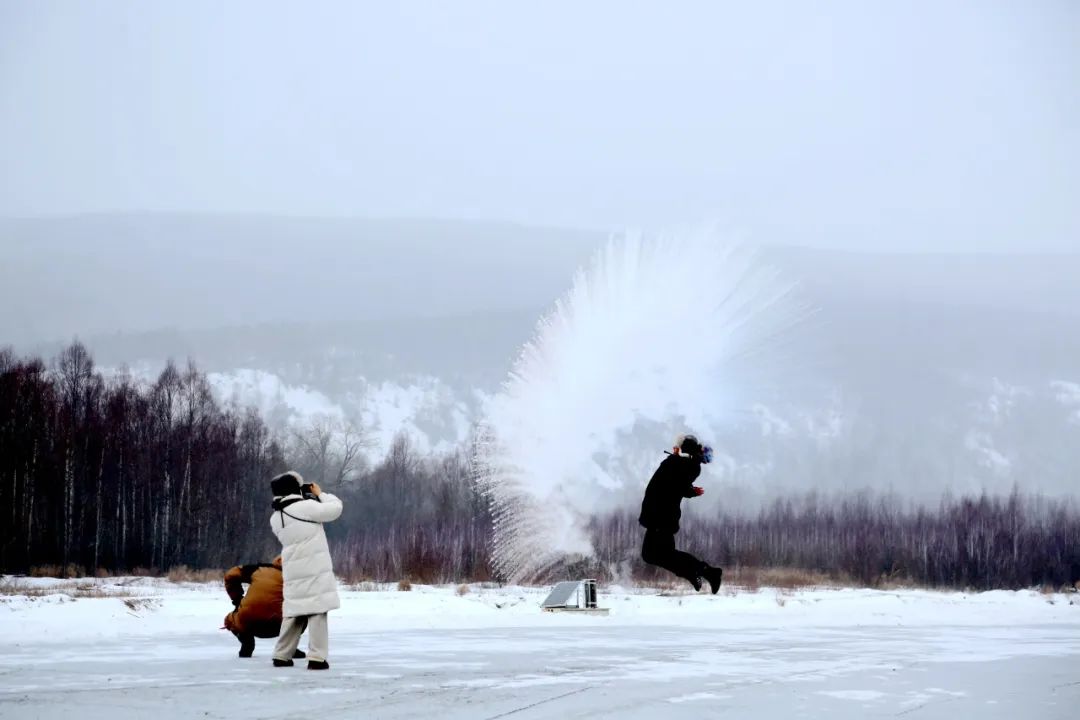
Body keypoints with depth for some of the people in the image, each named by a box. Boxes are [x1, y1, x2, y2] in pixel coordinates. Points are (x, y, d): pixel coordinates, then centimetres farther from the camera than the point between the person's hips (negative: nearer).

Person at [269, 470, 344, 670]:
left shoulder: (275, 518, 7)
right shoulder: (306, 507, -12)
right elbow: (335, 508, -7)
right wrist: (320, 494, 9)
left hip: (293, 572, 6)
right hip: (315, 570, -6)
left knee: (294, 613, 15)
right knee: (317, 612, -4)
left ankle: (281, 656, 17)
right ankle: (316, 658, -8)